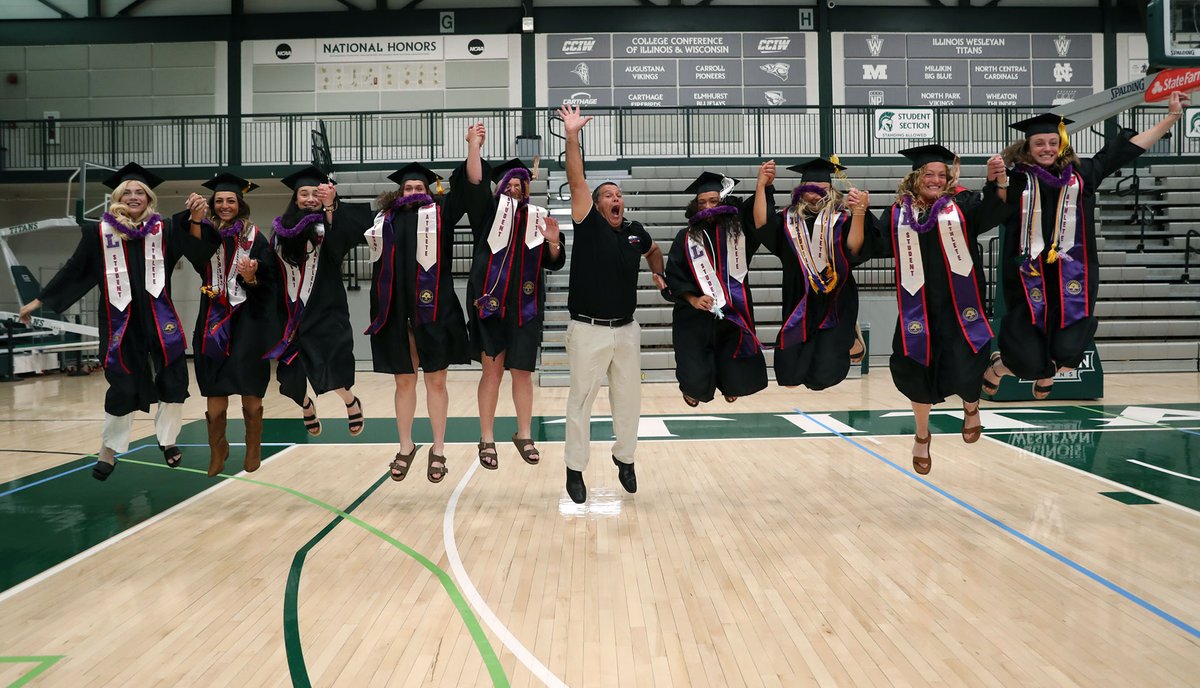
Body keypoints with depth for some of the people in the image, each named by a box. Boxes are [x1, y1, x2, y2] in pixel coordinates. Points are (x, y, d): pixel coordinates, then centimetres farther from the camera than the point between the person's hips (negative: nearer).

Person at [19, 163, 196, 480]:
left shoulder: (163, 229, 3)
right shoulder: (99, 232, 2)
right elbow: (73, 271, 7)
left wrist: (196, 217, -26)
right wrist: (40, 300, 9)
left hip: (158, 318, 1)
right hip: (120, 321, -1)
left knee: (172, 381, 1)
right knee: (123, 387, 4)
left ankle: (167, 441, 21)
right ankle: (109, 451, 20)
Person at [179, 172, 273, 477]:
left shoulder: (255, 237, 1)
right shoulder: (207, 232, 6)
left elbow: (267, 283, -3)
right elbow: (197, 260, -18)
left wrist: (251, 278, -25)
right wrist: (195, 219, -30)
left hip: (248, 317, -2)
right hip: (215, 317, 2)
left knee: (249, 390, -3)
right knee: (215, 388, 0)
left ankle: (253, 449, 13)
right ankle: (217, 449, 15)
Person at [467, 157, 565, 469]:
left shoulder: (538, 217, 11)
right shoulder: (489, 209, 5)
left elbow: (554, 263, 10)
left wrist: (554, 243, -10)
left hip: (525, 305, 2)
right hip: (490, 301, -2)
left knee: (522, 371, 8)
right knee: (492, 369, 1)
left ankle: (524, 435, 22)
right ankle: (487, 440, 11)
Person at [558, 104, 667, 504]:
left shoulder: (635, 232, 9)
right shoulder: (589, 225, -3)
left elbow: (654, 250, 32)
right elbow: (576, 182, -15)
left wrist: (659, 274, 14)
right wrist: (572, 135, -22)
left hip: (626, 329, 5)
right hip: (588, 330, -4)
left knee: (628, 400, 13)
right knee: (581, 402, 3)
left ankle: (625, 458, 33)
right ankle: (575, 469, 14)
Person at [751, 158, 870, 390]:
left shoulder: (841, 219, -1)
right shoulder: (789, 220, 6)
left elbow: (853, 249, -18)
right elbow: (761, 225, -11)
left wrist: (859, 213, -31)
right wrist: (762, 185, -17)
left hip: (833, 306, -3)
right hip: (798, 306, 3)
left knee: (823, 376, -8)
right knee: (788, 376, 4)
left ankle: (847, 340, 26)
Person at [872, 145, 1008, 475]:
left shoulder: (961, 204, 0)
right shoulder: (899, 212, 5)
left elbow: (990, 213, -17)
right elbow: (878, 246, 1)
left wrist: (995, 183, -37)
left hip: (958, 303, -2)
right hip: (918, 305, 2)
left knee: (963, 369, -11)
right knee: (918, 371, 8)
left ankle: (971, 405, 28)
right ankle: (922, 436, 32)